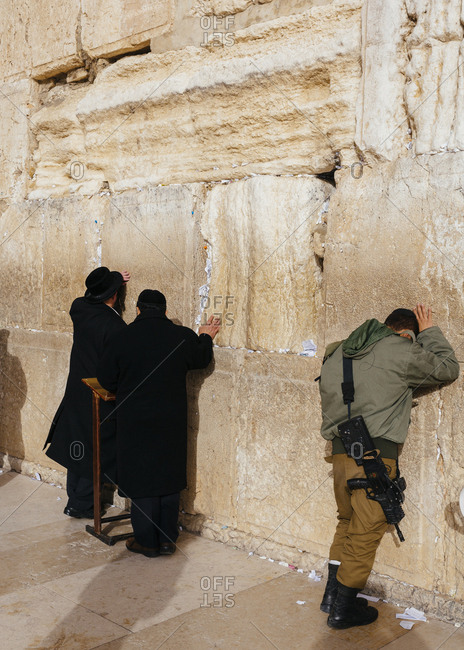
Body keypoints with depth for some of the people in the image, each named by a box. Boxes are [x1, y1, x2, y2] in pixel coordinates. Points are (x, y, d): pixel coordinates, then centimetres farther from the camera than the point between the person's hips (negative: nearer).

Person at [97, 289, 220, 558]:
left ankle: (147, 542, 16)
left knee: (142, 478, 8)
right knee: (169, 476, 14)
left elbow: (106, 380, -2)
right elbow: (202, 358, 15)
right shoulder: (183, 337, -6)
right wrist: (206, 338, 35)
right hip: (172, 422, 2)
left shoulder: (124, 338, -10)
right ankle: (167, 539, 20)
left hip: (135, 422, -2)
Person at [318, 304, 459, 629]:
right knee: (366, 531, 5)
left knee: (347, 523, 21)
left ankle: (332, 594, 28)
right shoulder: (402, 351, -7)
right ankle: (343, 609, 14)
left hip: (341, 450, 7)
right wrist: (430, 332, 17)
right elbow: (449, 369, 6)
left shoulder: (339, 352, 13)